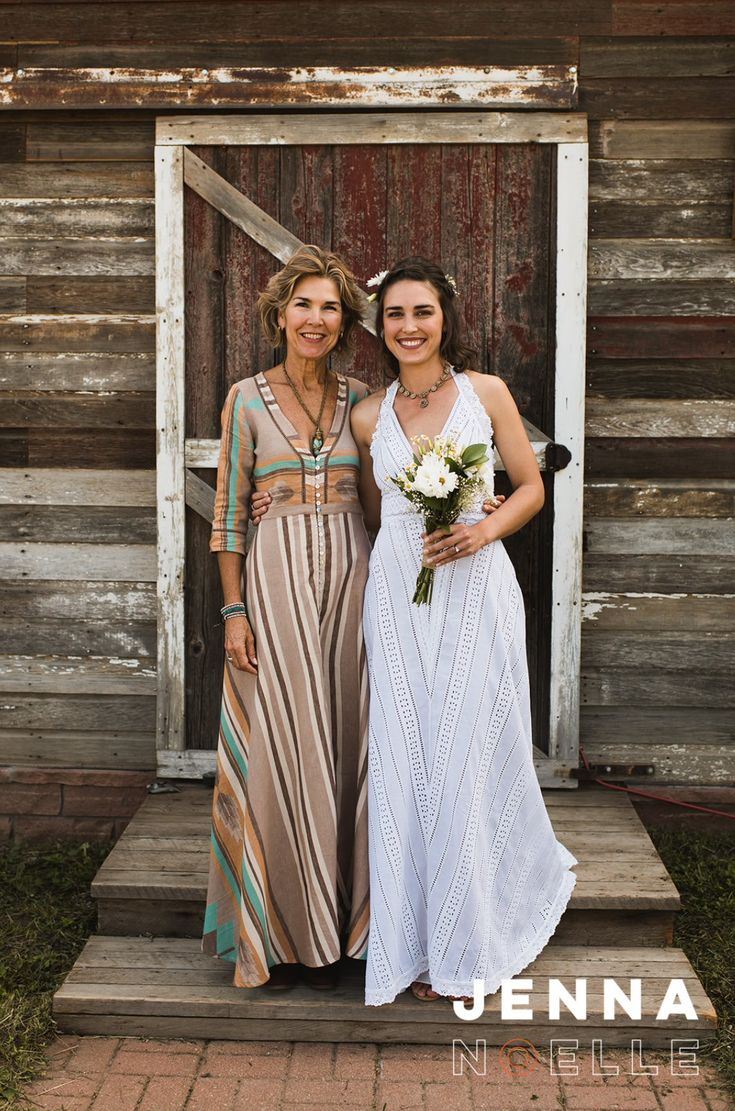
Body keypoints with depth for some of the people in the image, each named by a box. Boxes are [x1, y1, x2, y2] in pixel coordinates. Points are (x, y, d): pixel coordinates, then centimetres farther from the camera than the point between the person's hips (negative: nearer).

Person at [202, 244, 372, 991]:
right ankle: (276, 935, 15)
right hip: (275, 580, -2)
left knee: (339, 749, 6)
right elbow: (228, 512, 0)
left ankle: (330, 932, 20)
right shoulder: (247, 398, 2)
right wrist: (234, 610, -6)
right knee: (278, 752, 0)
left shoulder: (360, 400, 10)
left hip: (349, 578, 2)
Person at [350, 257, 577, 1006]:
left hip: (474, 590, -2)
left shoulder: (486, 393, 2)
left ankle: (470, 941, 22)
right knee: (405, 764, 4)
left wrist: (486, 528, -11)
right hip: (397, 597, 2)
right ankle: (419, 944, 19)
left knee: (470, 759, 2)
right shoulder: (369, 417, 9)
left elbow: (531, 487, 5)